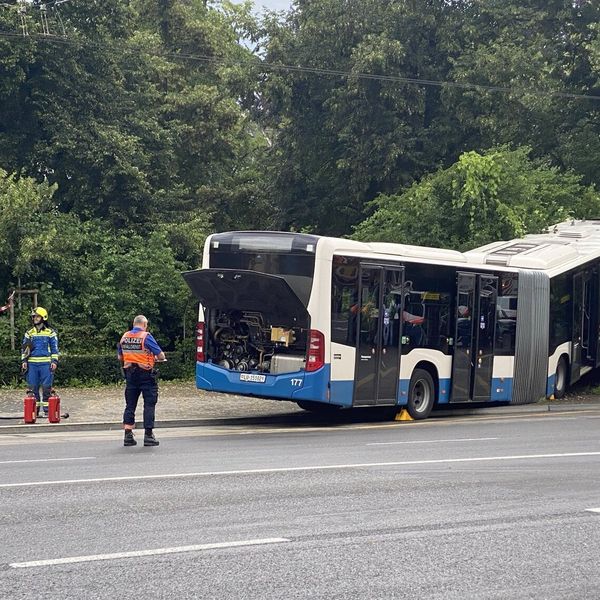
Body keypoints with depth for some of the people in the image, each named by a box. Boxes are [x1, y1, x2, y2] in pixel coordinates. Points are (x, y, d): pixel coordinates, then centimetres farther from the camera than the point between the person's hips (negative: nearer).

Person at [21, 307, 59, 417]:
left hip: (46, 363, -3)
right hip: (32, 363, 3)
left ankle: (47, 410, 2)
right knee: (33, 387, 3)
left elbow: (55, 349, 5)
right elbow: (24, 348, 14)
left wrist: (54, 361, -4)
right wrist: (24, 361, 4)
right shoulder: (29, 333, 12)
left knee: (46, 387, -3)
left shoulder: (50, 333, 4)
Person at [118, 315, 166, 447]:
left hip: (130, 373, 5)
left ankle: (128, 435, 8)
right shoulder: (146, 337, -11)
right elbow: (161, 356, -10)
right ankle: (148, 435, -1)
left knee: (130, 405, 9)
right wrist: (159, 358, 12)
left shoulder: (124, 337, 5)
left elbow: (120, 357, 14)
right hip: (145, 373, -5)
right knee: (149, 404, 1)